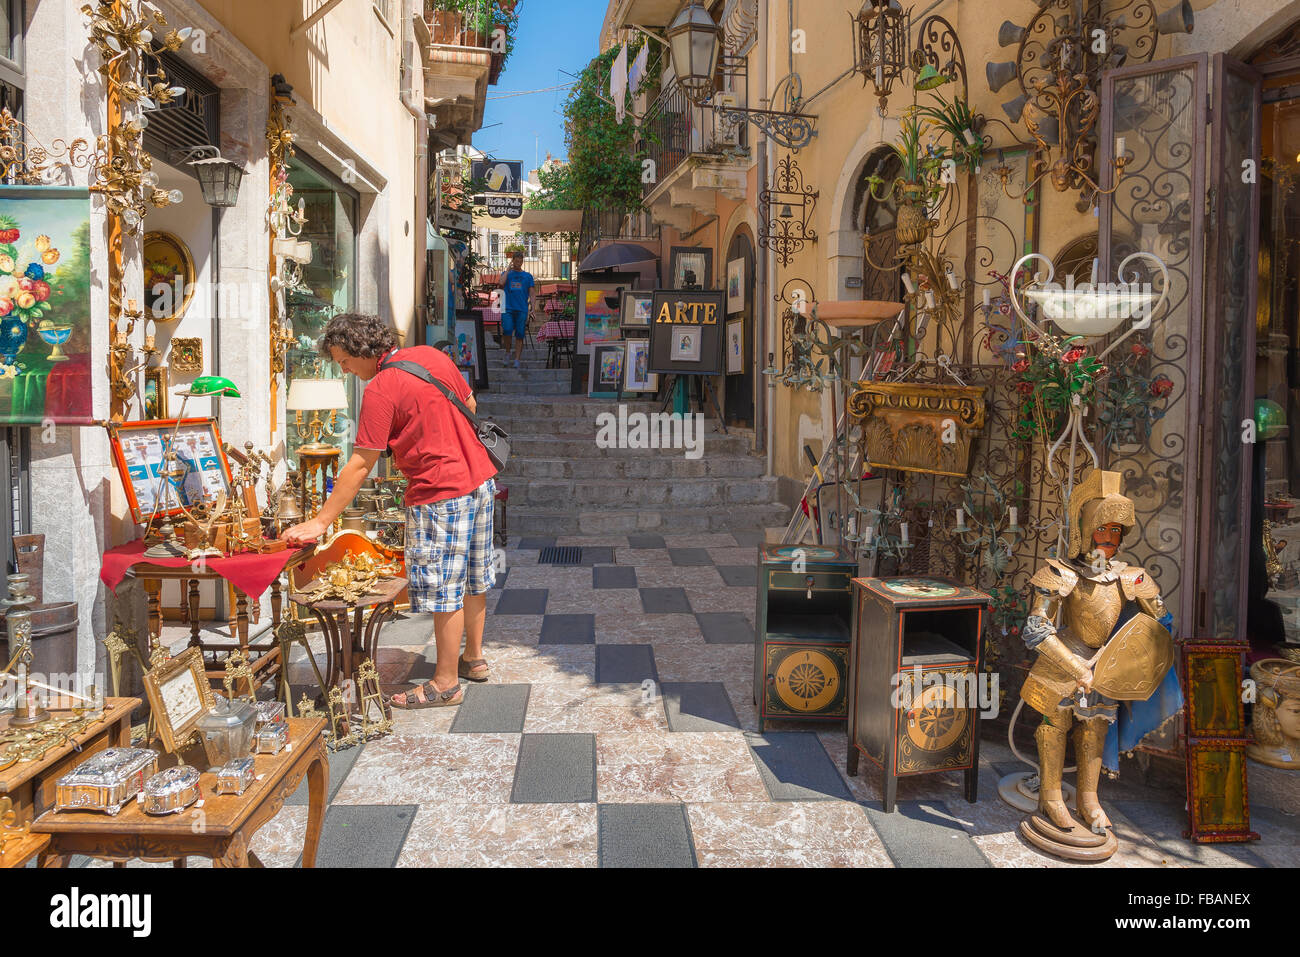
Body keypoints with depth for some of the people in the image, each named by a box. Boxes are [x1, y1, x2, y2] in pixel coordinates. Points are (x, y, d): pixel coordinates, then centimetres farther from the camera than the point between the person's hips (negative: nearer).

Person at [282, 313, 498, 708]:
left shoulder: (380, 390, -17)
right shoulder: (433, 356, 5)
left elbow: (359, 466, -17)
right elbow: (470, 405, 17)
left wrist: (320, 522, -12)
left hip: (441, 494, -9)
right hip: (481, 479, 9)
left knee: (444, 590, 1)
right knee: (473, 578, 19)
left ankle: (446, 683, 12)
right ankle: (474, 658, 34)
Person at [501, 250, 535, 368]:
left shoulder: (528, 276, 12)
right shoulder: (507, 274, 12)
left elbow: (532, 293, 9)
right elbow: (501, 283, -9)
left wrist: (532, 307, -5)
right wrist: (508, 268, -2)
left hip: (522, 309, 1)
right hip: (508, 308, -1)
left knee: (519, 335, -2)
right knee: (507, 330, -18)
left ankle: (517, 360, 2)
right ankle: (507, 352, 4)